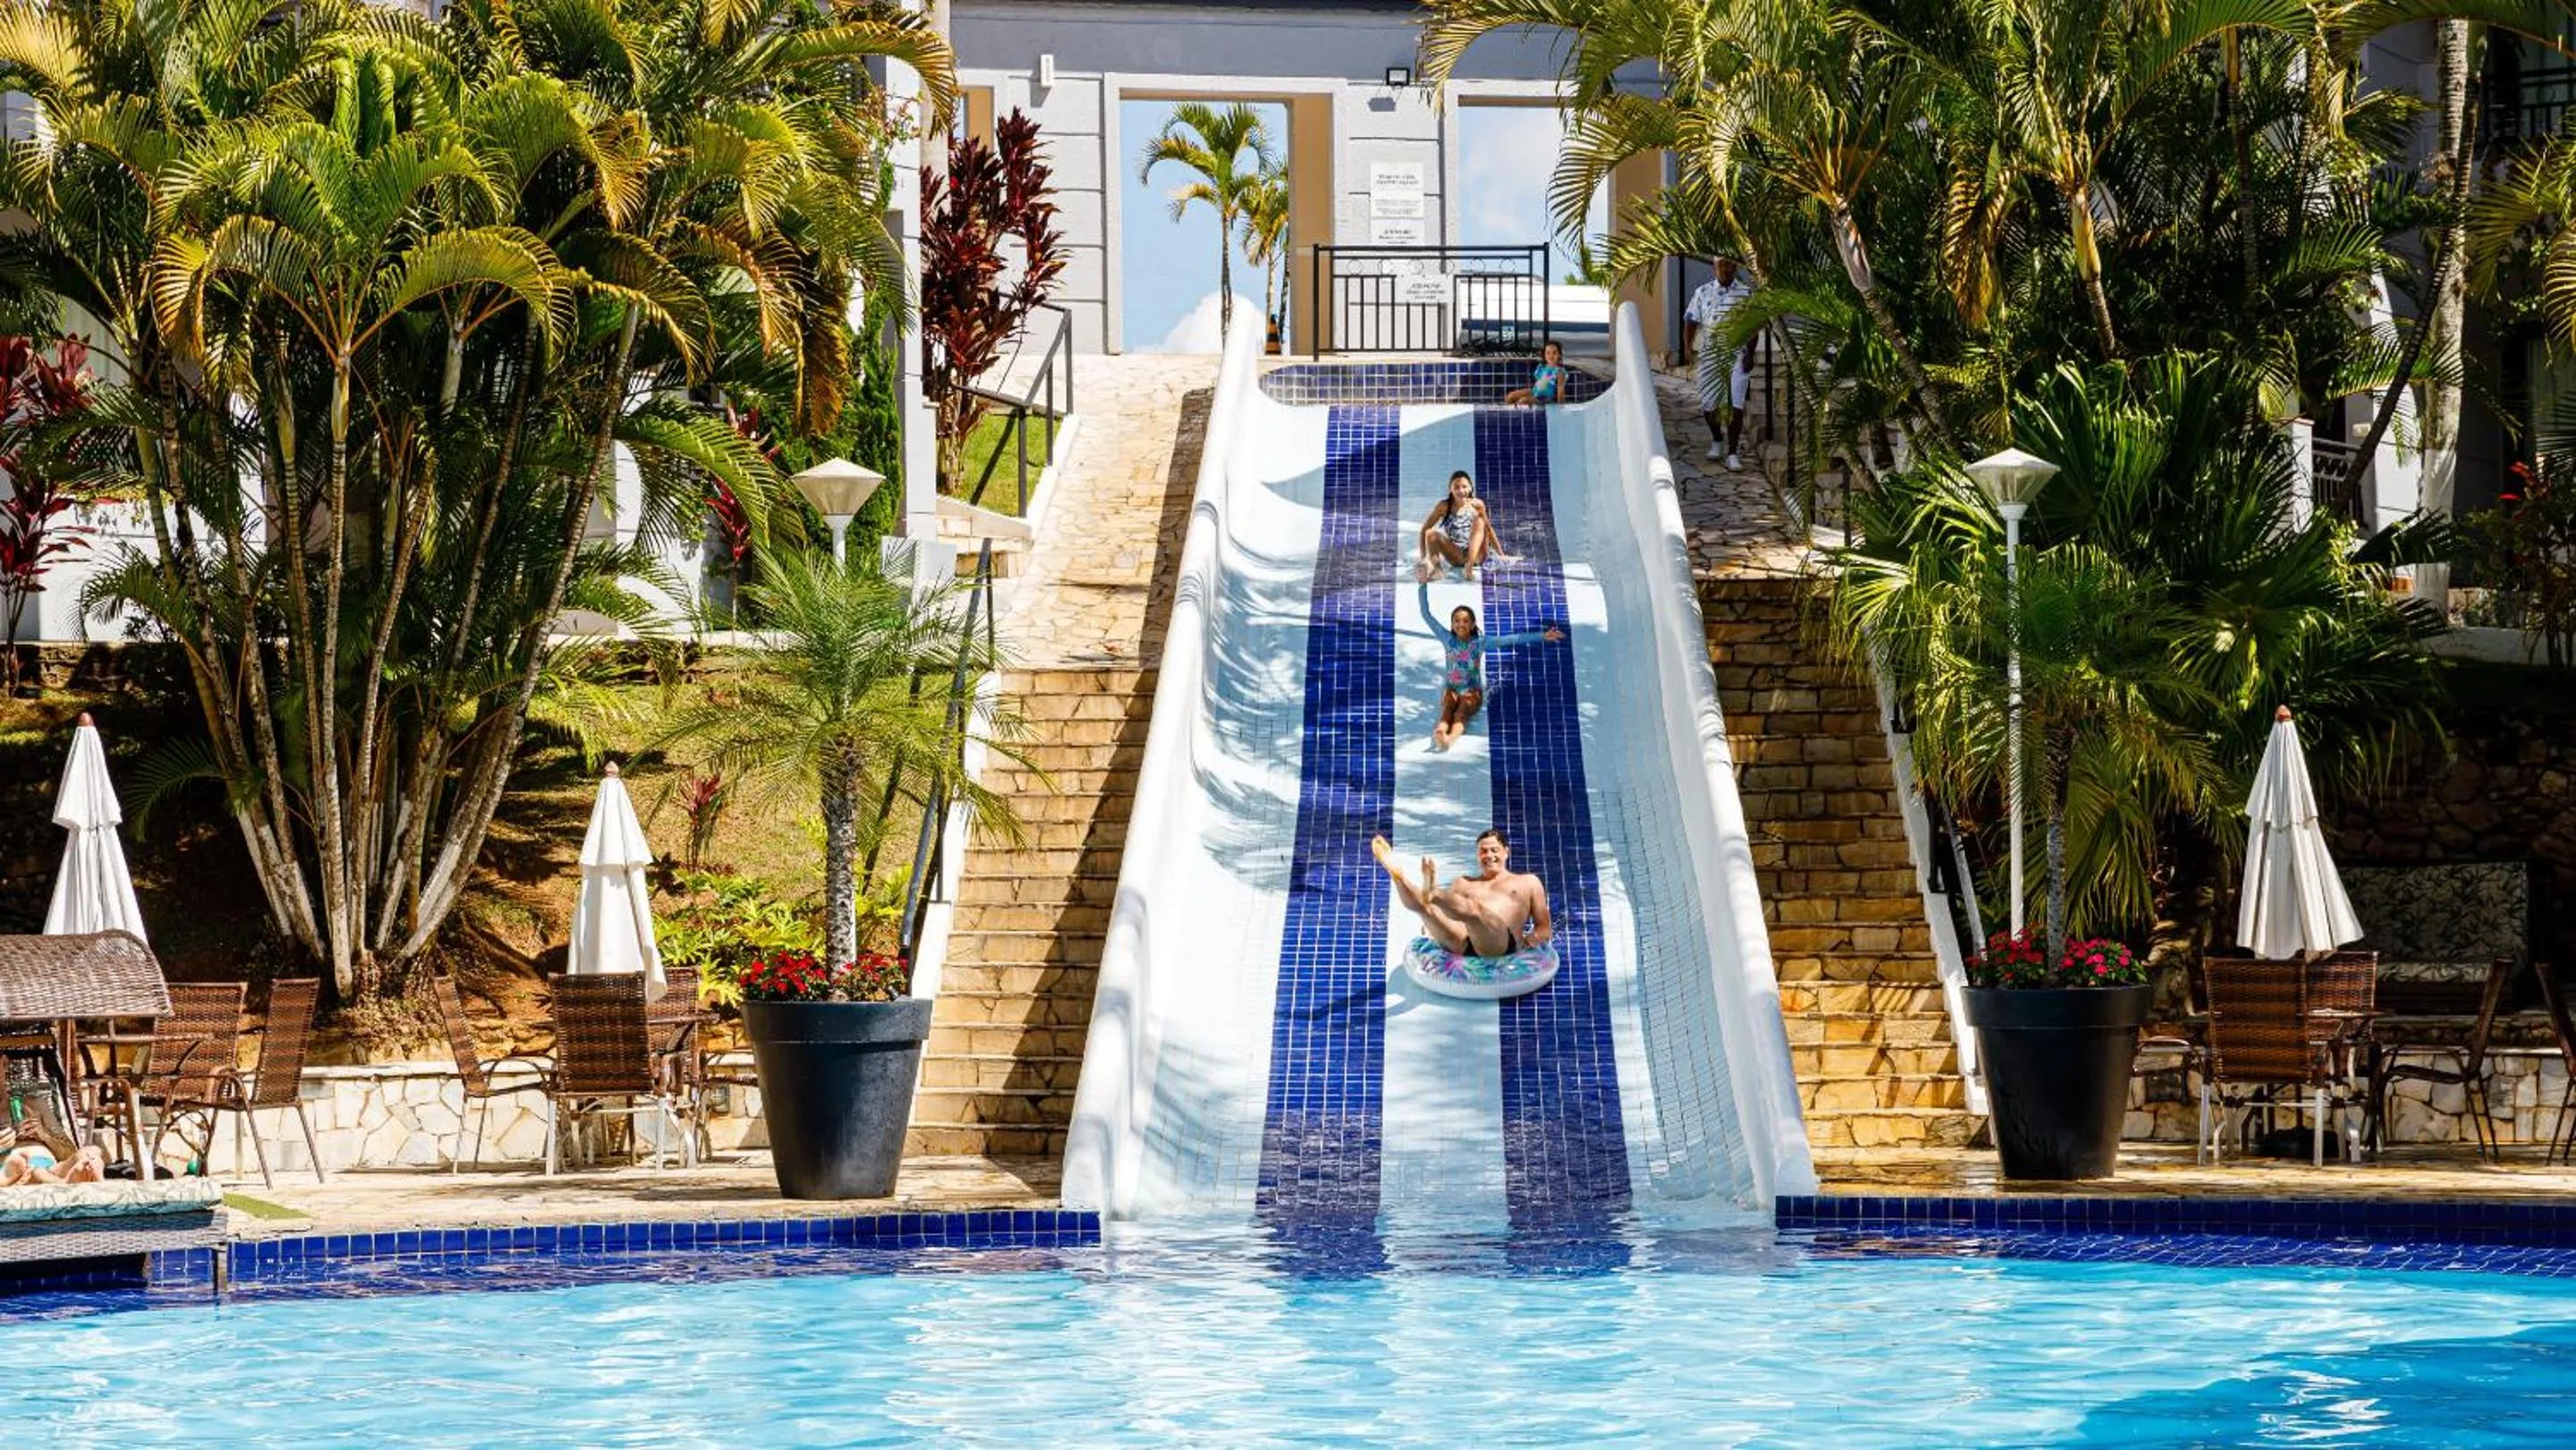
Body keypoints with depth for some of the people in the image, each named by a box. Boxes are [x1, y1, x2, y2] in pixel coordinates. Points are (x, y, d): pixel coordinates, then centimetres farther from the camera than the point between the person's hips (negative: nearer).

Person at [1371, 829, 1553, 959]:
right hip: (1459, 944, 4)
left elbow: (1545, 929, 23)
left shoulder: (1528, 882, 30)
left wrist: (1529, 941, -1)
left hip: (1500, 945, -4)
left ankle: (1434, 892, -63)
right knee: (1421, 903, -22)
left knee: (1472, 907, -38)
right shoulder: (1463, 883, 39)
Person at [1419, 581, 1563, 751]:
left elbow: (1509, 639, -7)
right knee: (1447, 711, -32)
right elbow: (1426, 615, 2)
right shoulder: (1448, 640, 3)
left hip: (1472, 692, -1)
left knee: (1461, 714, -31)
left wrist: (1542, 636, -13)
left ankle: (1451, 737, -63)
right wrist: (1423, 586, -5)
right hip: (1451, 689, 1)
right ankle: (1440, 732, -65)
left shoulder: (1479, 642, -1)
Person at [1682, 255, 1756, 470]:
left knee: (1736, 404, -9)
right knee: (1708, 404, 5)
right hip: (1710, 354, 2)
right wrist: (1687, 349, -4)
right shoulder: (1703, 292, 6)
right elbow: (1690, 322, 8)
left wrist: (1750, 354, -5)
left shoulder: (1746, 292, 3)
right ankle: (1716, 440, 32)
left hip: (1738, 355, -2)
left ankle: (1732, 453, -4)